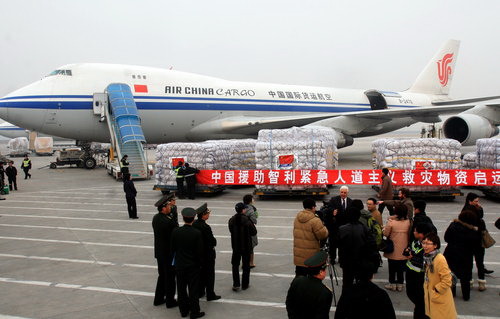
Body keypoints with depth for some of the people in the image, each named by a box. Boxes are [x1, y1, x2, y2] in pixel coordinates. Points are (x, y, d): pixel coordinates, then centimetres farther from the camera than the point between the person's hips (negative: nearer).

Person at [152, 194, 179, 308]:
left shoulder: (156, 218, -1)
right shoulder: (169, 222, -27)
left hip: (159, 252, 8)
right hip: (169, 254, -8)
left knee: (162, 276, 22)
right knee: (170, 278, 8)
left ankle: (158, 299, 32)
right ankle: (170, 301, 22)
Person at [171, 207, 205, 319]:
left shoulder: (176, 231, -11)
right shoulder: (197, 233, -18)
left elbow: (172, 248, -1)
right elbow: (200, 251, -13)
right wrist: (198, 261, 6)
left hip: (179, 265, 3)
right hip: (193, 265, -2)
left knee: (181, 289, 15)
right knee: (193, 289, 8)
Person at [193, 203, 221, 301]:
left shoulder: (194, 224, -3)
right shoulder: (205, 227, -27)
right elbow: (213, 241, -23)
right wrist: (214, 243, -3)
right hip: (208, 254, -7)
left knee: (200, 273, 20)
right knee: (209, 274, 7)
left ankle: (200, 292, 32)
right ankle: (210, 295, 16)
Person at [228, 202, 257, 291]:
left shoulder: (231, 220, -7)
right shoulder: (247, 220, -17)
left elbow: (231, 230, 5)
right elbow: (254, 232, -10)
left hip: (235, 246, 3)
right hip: (246, 246, -2)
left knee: (235, 265, 14)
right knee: (246, 265, 11)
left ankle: (236, 284, 10)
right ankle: (245, 284, 18)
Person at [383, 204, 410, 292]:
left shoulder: (391, 222, -20)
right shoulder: (408, 222, -8)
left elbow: (385, 233, -14)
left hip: (393, 250, -3)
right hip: (403, 250, 3)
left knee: (392, 268, 13)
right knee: (401, 268, 15)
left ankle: (392, 284, 21)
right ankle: (400, 284, 22)